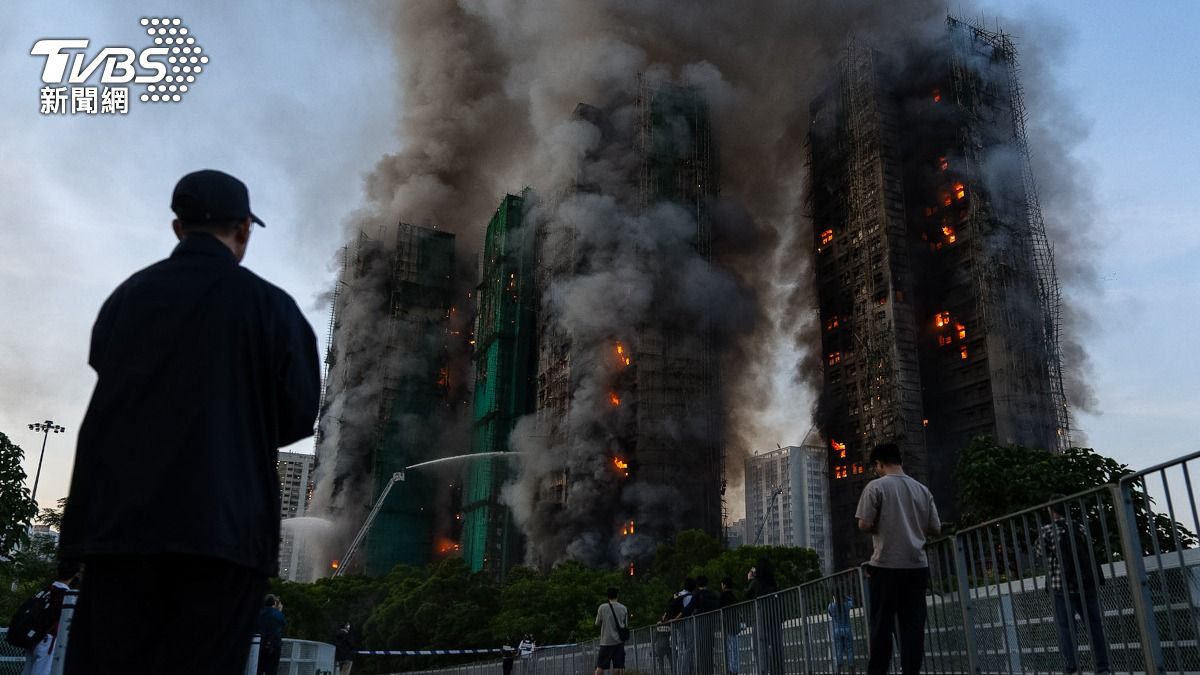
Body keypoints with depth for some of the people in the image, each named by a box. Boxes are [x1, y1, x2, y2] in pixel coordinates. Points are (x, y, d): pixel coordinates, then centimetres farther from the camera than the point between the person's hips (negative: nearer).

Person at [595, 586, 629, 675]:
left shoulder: (602, 608, -3)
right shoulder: (623, 608, 4)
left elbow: (597, 623, 7)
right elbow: (626, 625, 11)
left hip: (606, 641, -2)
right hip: (619, 641, 2)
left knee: (600, 666, 1)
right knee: (617, 667, 2)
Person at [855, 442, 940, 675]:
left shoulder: (876, 486, -4)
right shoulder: (922, 490, 9)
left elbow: (864, 525, -11)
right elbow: (935, 528, 9)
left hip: (886, 566, -4)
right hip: (917, 566, 4)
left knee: (882, 626, 2)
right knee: (913, 626, 6)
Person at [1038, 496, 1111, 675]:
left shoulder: (1046, 530, -4)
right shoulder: (1080, 528, 7)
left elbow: (1040, 553, 7)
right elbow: (1090, 554, 10)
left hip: (1062, 587, -4)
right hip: (1087, 585, 4)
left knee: (1066, 629, 0)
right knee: (1094, 627, 10)